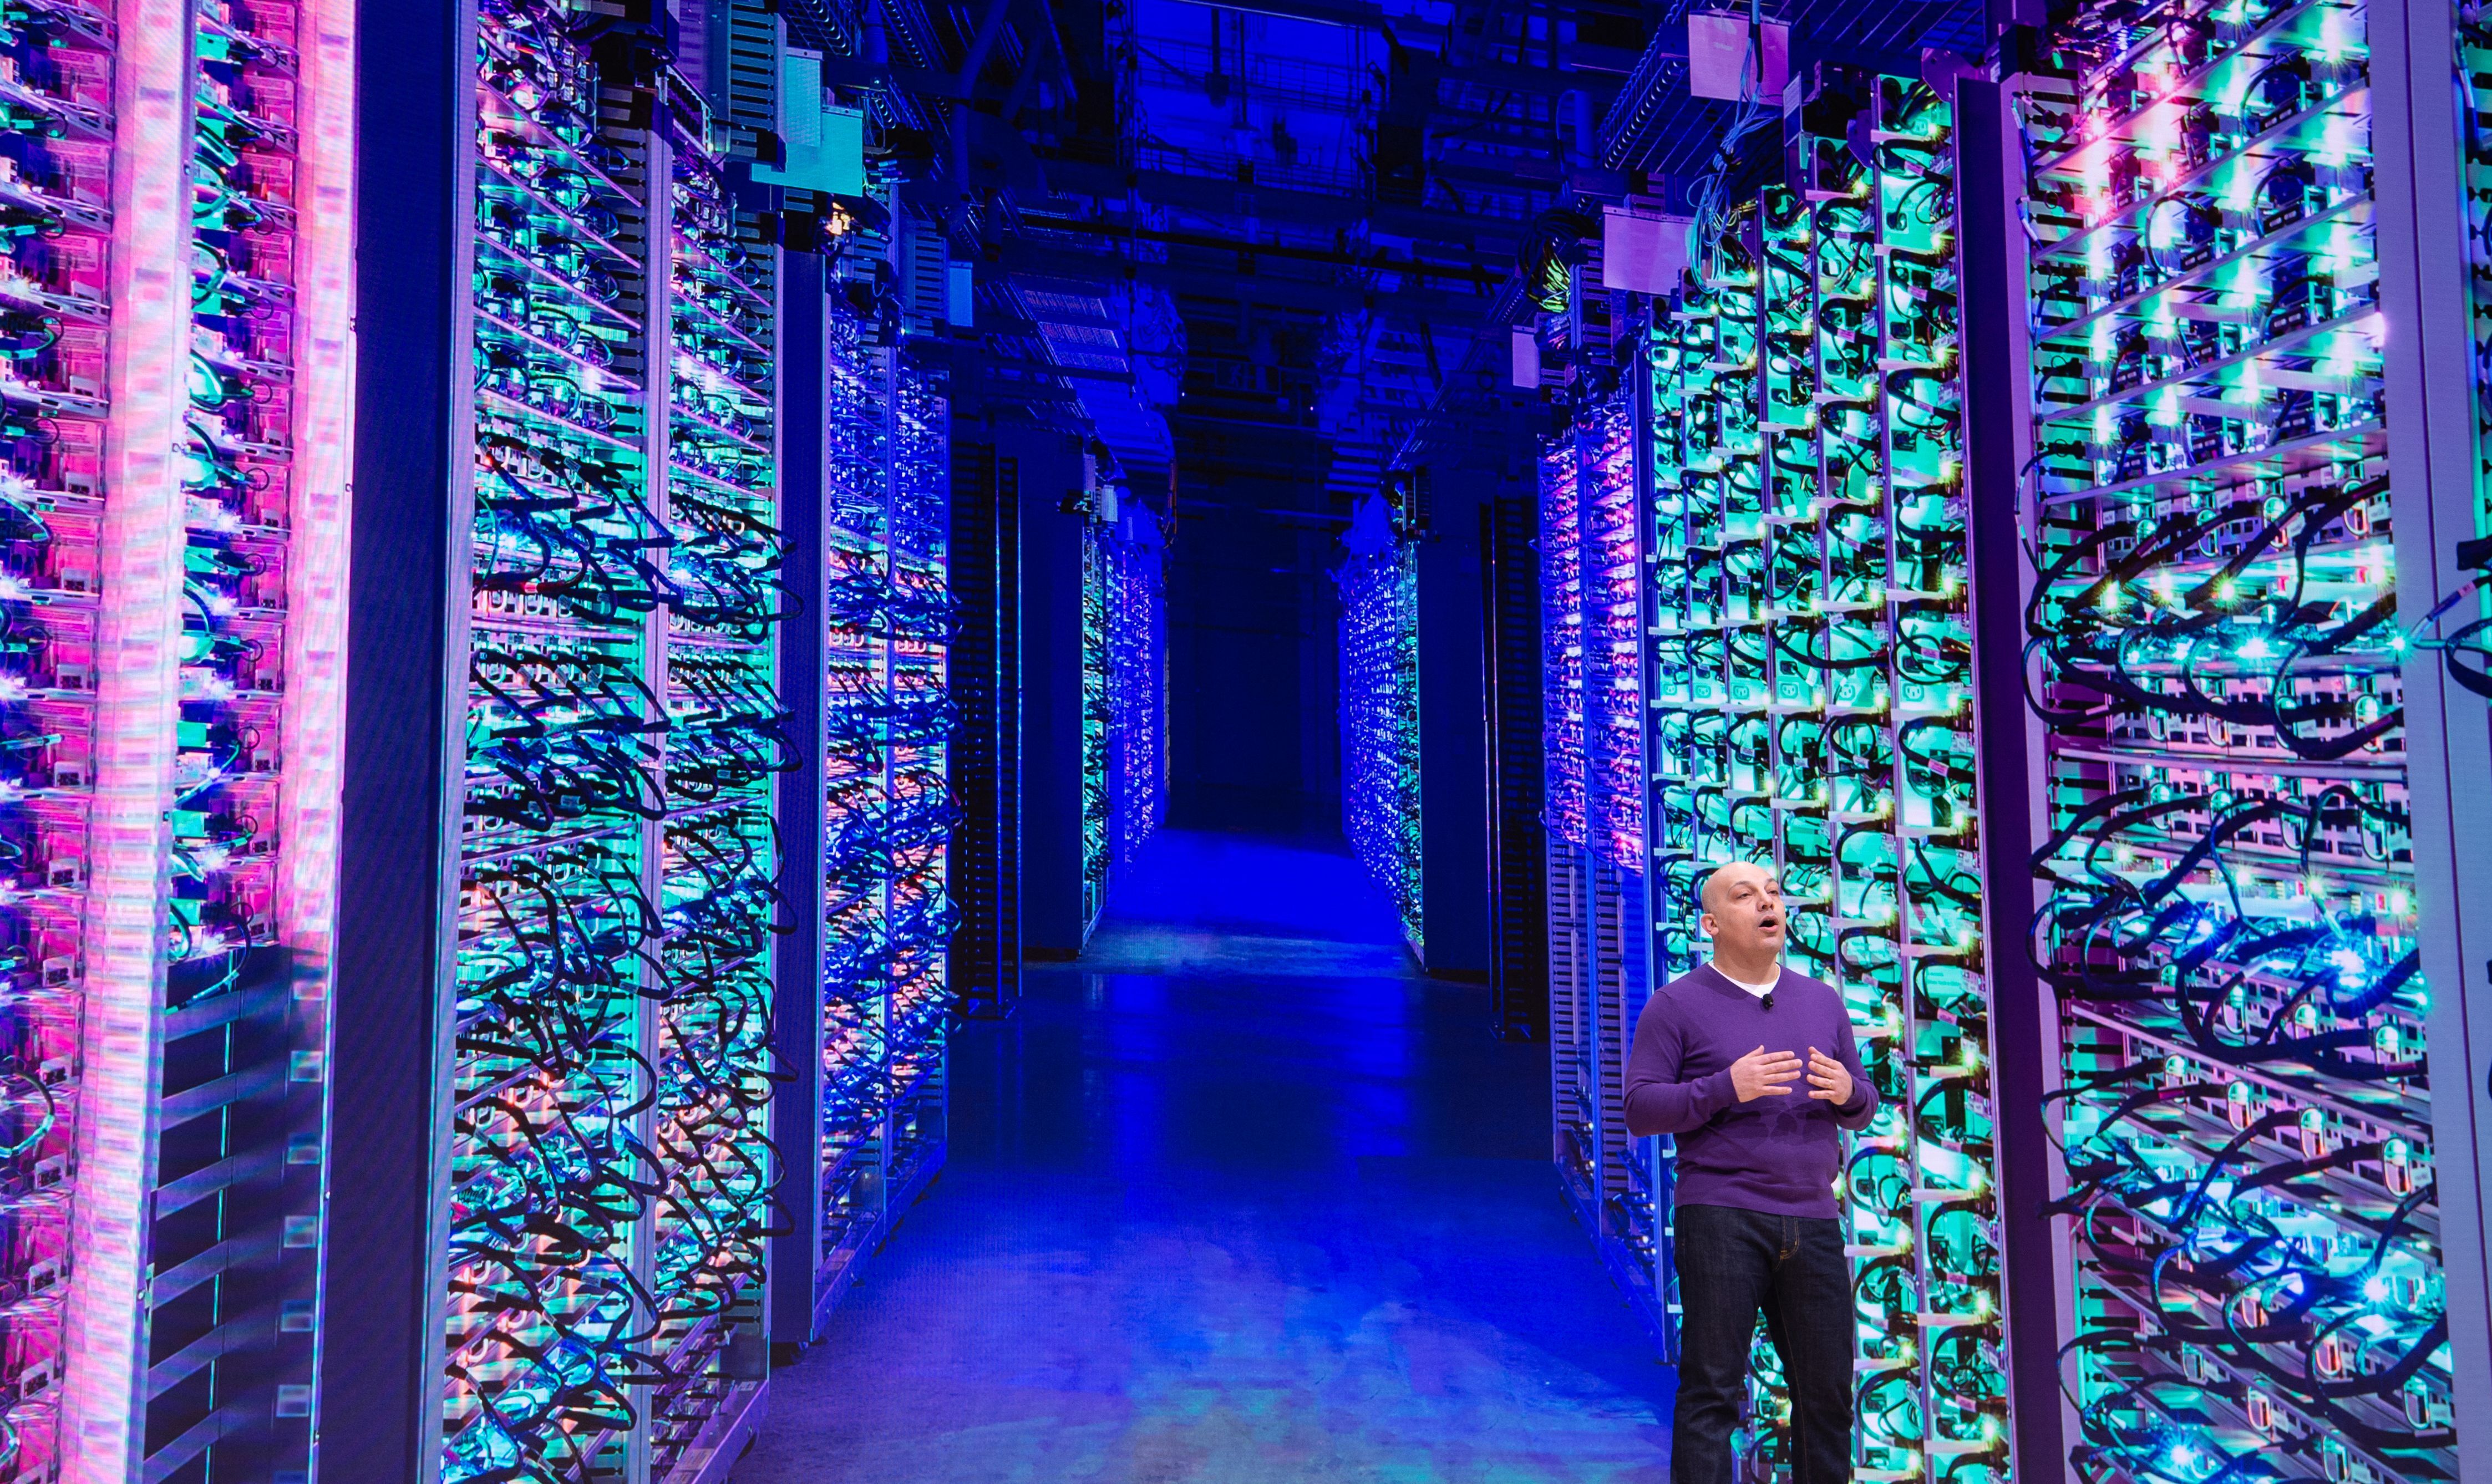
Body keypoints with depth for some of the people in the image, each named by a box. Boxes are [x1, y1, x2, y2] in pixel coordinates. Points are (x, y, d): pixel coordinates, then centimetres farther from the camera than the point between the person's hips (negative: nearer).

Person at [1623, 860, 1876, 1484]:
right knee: (1711, 1390, -2)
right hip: (1719, 1217, -5)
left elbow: (1863, 1106, 18)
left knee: (1828, 1395, 12)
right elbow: (1640, 1109, -6)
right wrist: (1726, 1088, -20)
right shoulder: (1676, 1005, -1)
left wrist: (1848, 1092, -6)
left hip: (1813, 1221, 5)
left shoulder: (1823, 1000, 14)